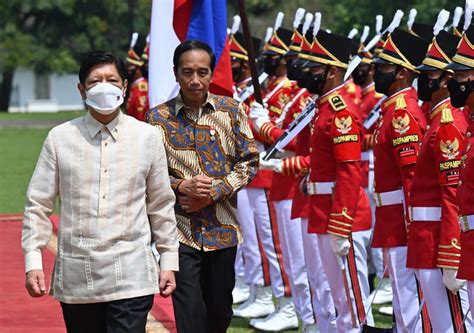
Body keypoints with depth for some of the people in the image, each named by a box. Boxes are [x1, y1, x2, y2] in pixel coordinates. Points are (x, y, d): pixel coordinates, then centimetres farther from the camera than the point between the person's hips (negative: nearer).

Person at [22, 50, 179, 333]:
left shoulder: (148, 137, 3)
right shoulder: (60, 138, 1)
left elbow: (161, 205, 9)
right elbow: (38, 205, 4)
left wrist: (168, 261, 9)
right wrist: (33, 262, -3)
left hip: (131, 277, -1)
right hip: (76, 277, 1)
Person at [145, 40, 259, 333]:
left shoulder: (231, 111, 2)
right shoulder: (158, 118, -1)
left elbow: (249, 162, 2)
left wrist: (214, 192, -10)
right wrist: (181, 187, -18)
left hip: (222, 229, 2)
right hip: (181, 230, -2)